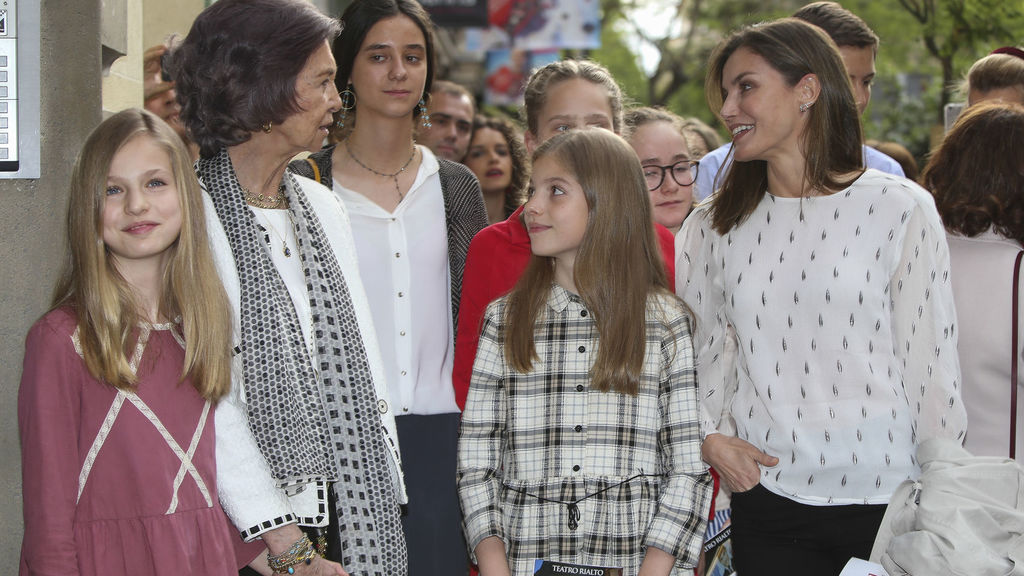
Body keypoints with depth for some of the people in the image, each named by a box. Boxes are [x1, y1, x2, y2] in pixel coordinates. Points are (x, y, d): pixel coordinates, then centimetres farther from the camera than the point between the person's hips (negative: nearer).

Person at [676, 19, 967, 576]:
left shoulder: (901, 210, -5)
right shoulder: (712, 227, 6)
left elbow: (932, 363, -4)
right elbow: (687, 354, 14)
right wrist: (709, 439, -4)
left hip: (884, 503, -3)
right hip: (764, 500, 3)